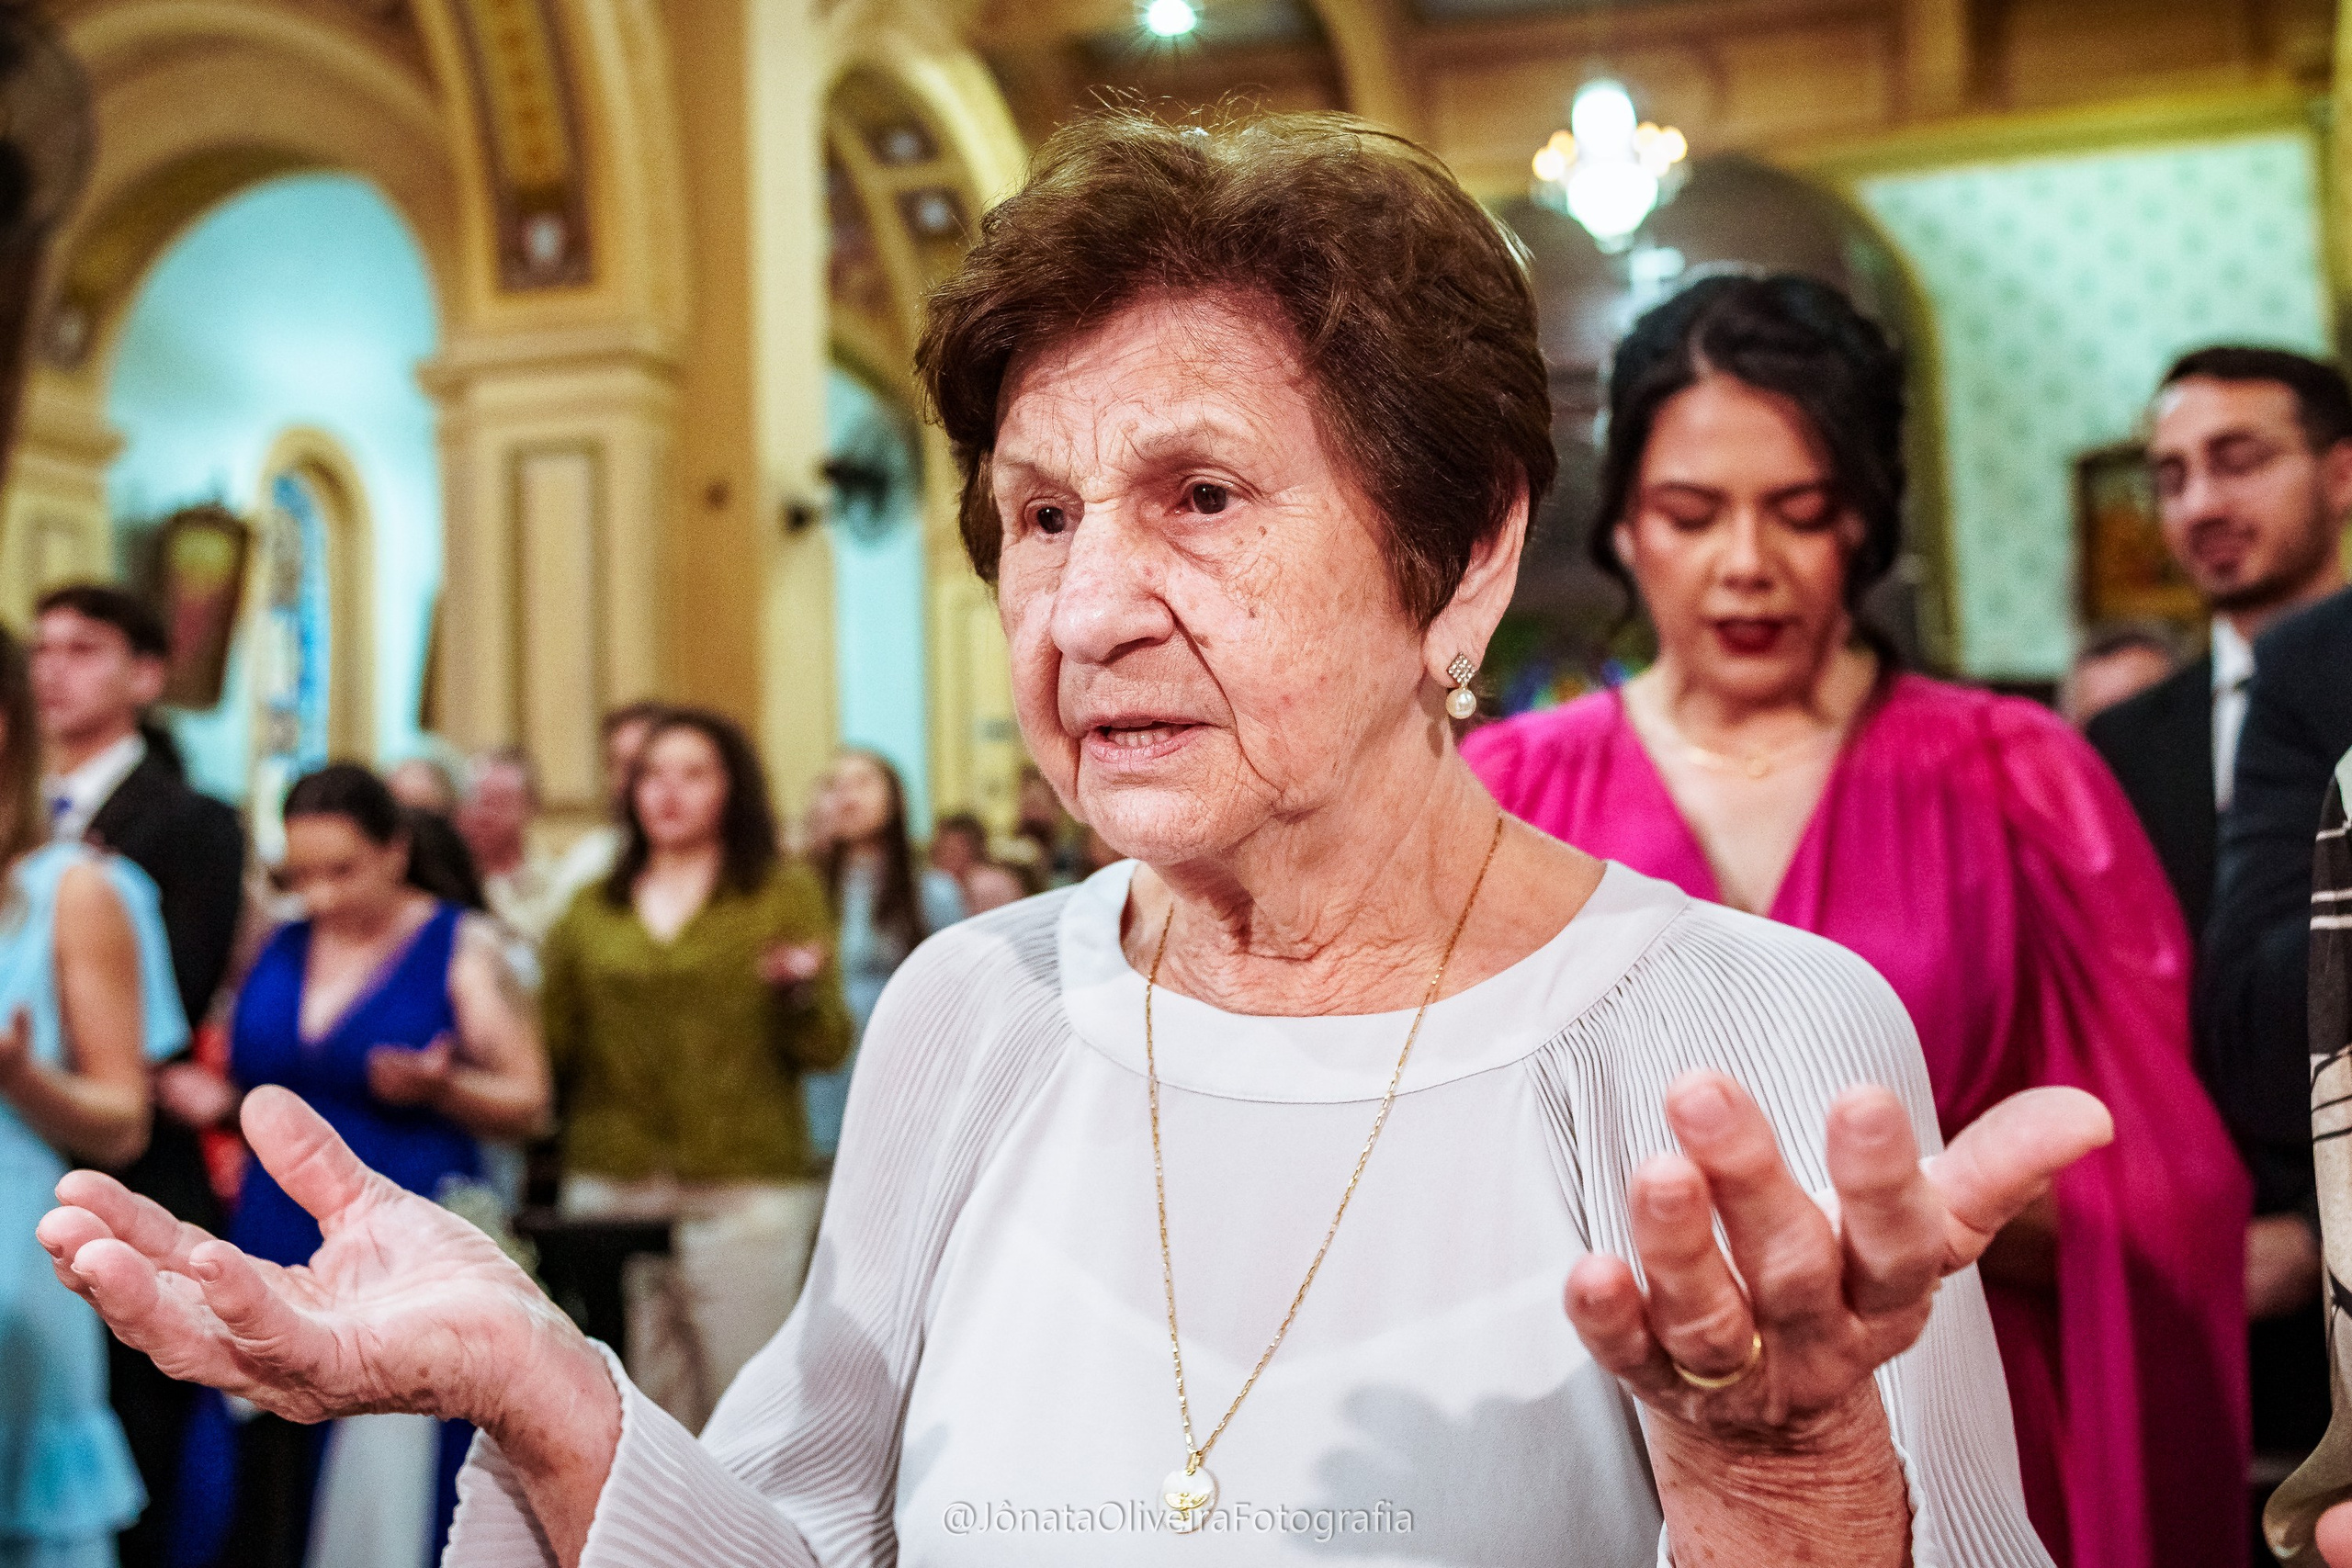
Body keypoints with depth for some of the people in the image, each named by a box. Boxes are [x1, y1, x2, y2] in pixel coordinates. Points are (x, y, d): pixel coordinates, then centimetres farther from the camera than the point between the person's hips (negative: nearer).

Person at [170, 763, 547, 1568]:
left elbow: (526, 1101, -1)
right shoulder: (279, 950, 12)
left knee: (386, 1491, -6)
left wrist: (439, 1086, -18)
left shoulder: (460, 947, 0)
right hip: (276, 1248, 5)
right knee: (264, 1495, 2)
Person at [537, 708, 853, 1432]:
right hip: (609, 1187, 3)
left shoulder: (785, 893, 6)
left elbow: (827, 1049, 0)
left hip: (747, 1189, -3)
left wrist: (802, 991, -19)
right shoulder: (591, 912, 14)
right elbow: (554, 1049, 14)